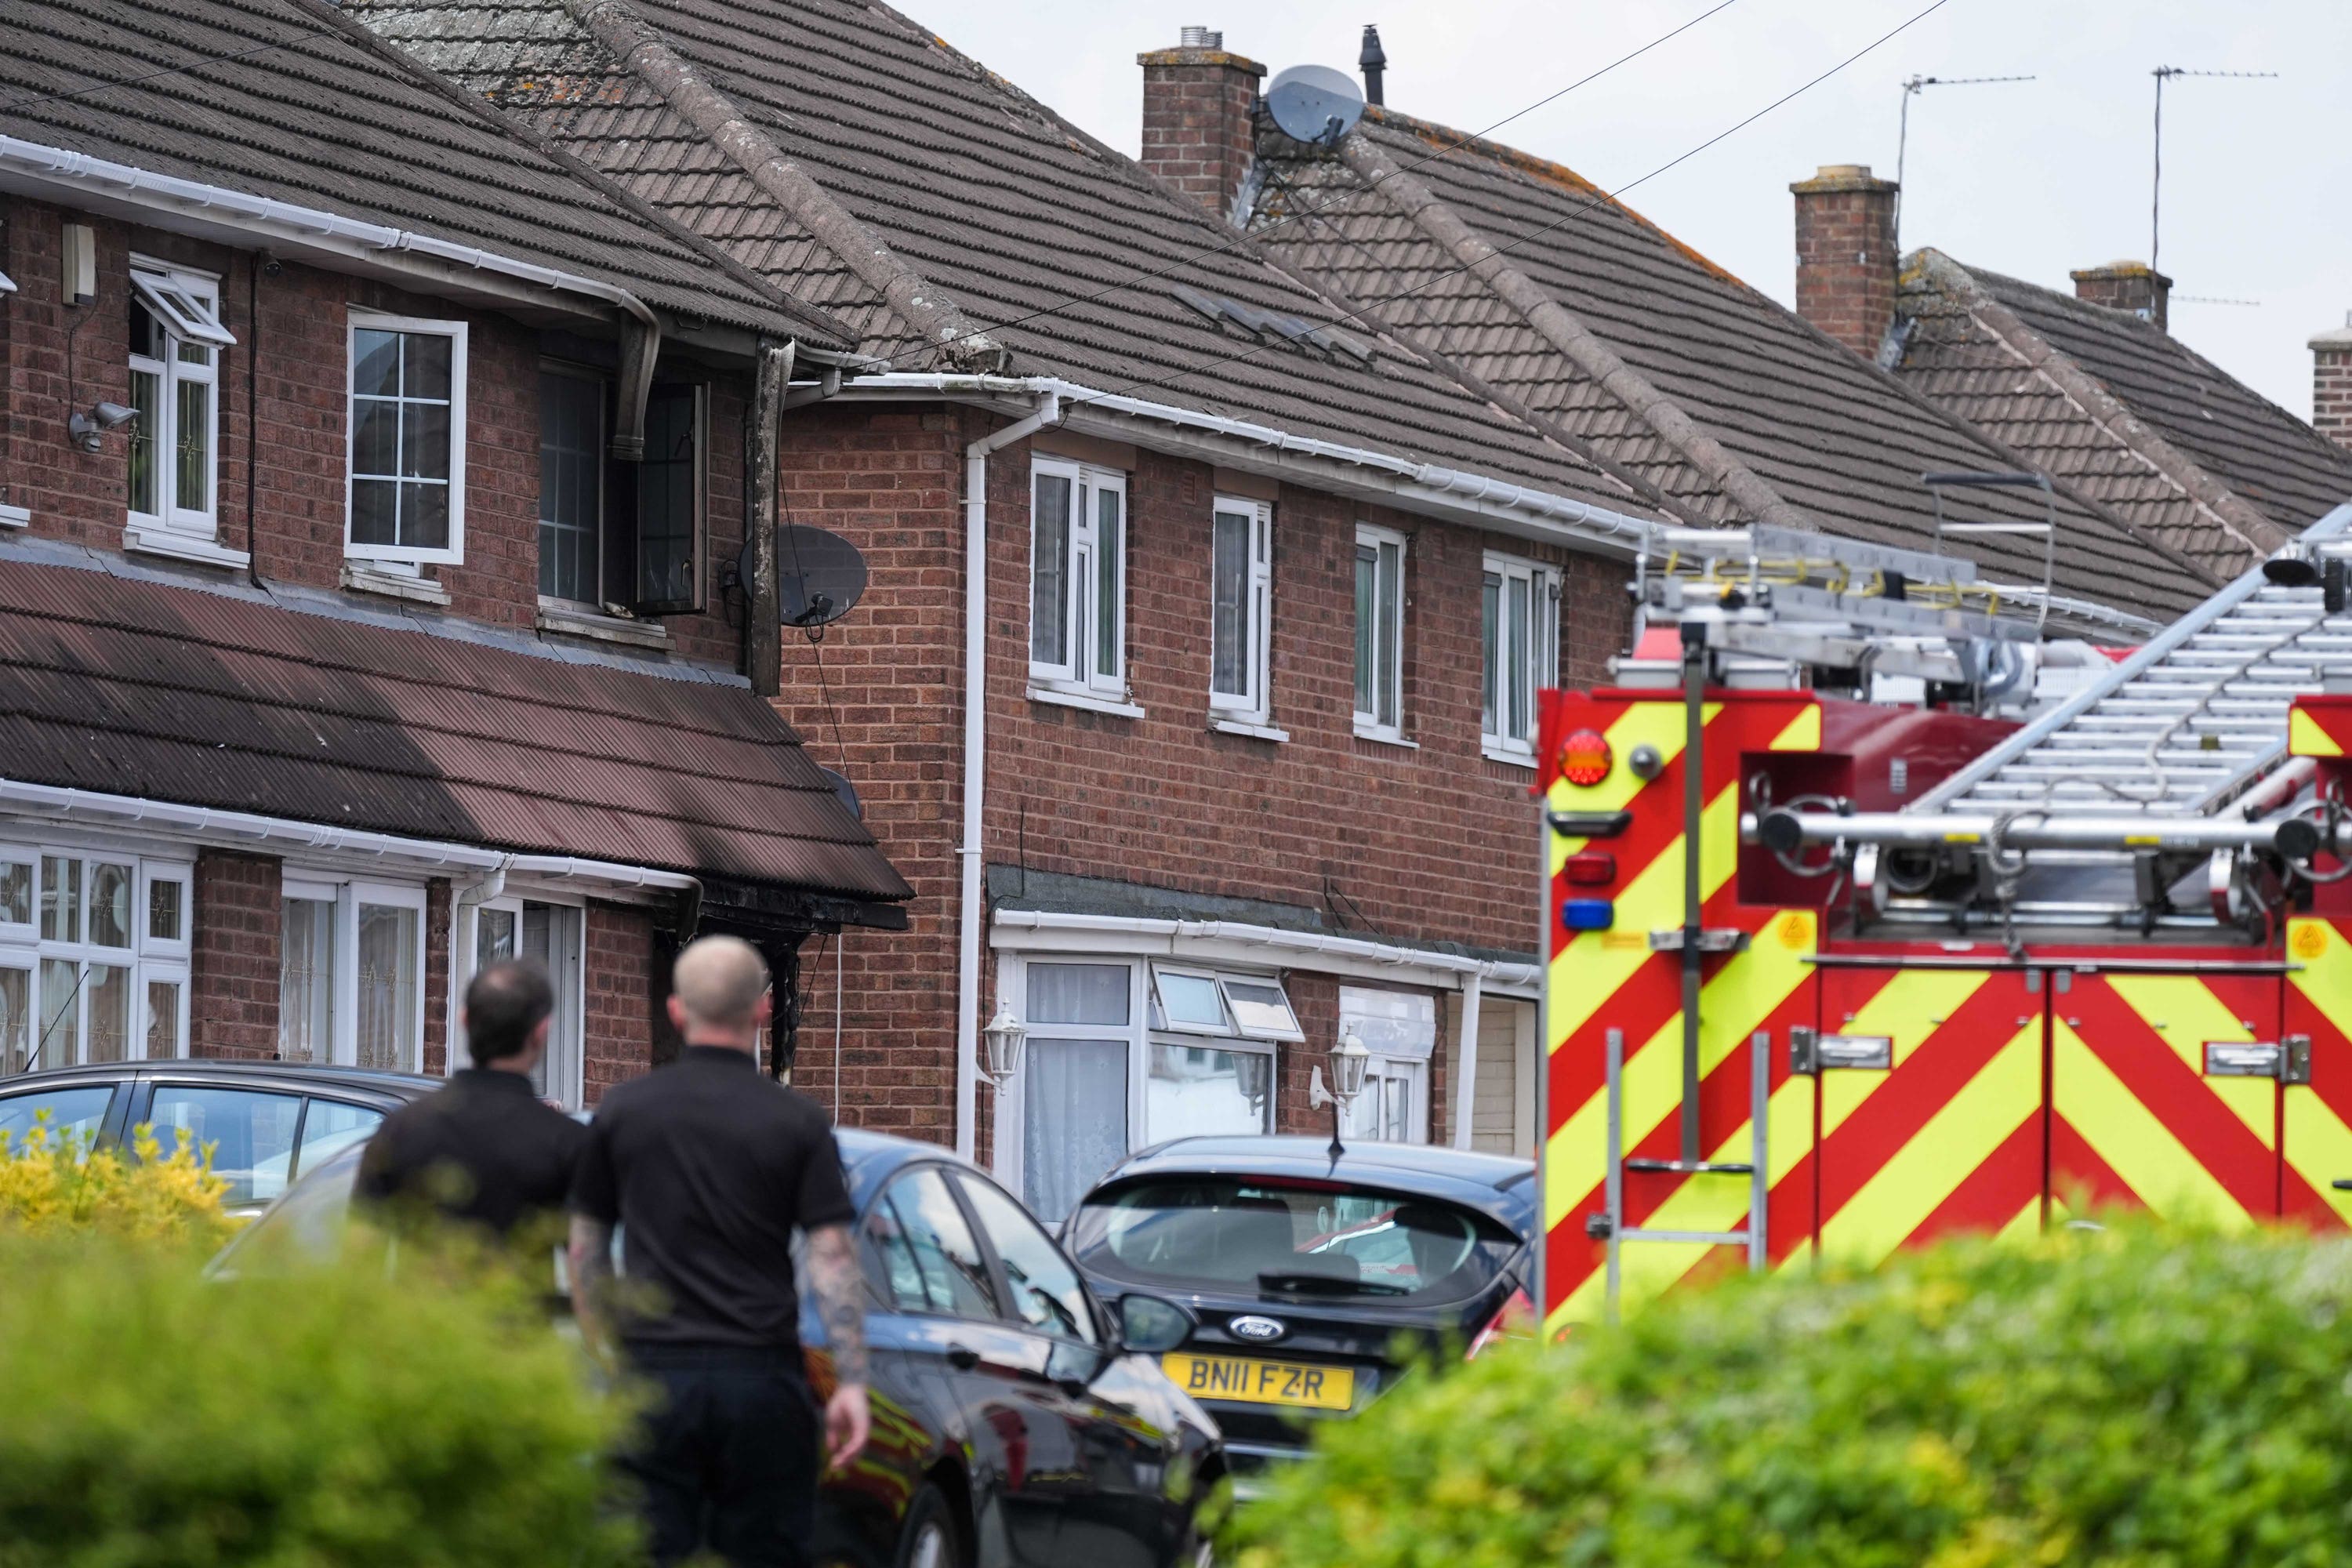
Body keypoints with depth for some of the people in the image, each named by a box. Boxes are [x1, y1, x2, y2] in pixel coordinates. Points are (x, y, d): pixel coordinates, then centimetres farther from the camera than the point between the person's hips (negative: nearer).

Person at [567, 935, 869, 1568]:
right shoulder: (798, 1122, -1)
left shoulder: (623, 1111, 4)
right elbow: (832, 1257, -5)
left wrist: (602, 1351, 20)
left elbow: (585, 1249, 10)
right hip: (761, 1378, -1)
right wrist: (850, 1383, -3)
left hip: (653, 1373, 1)